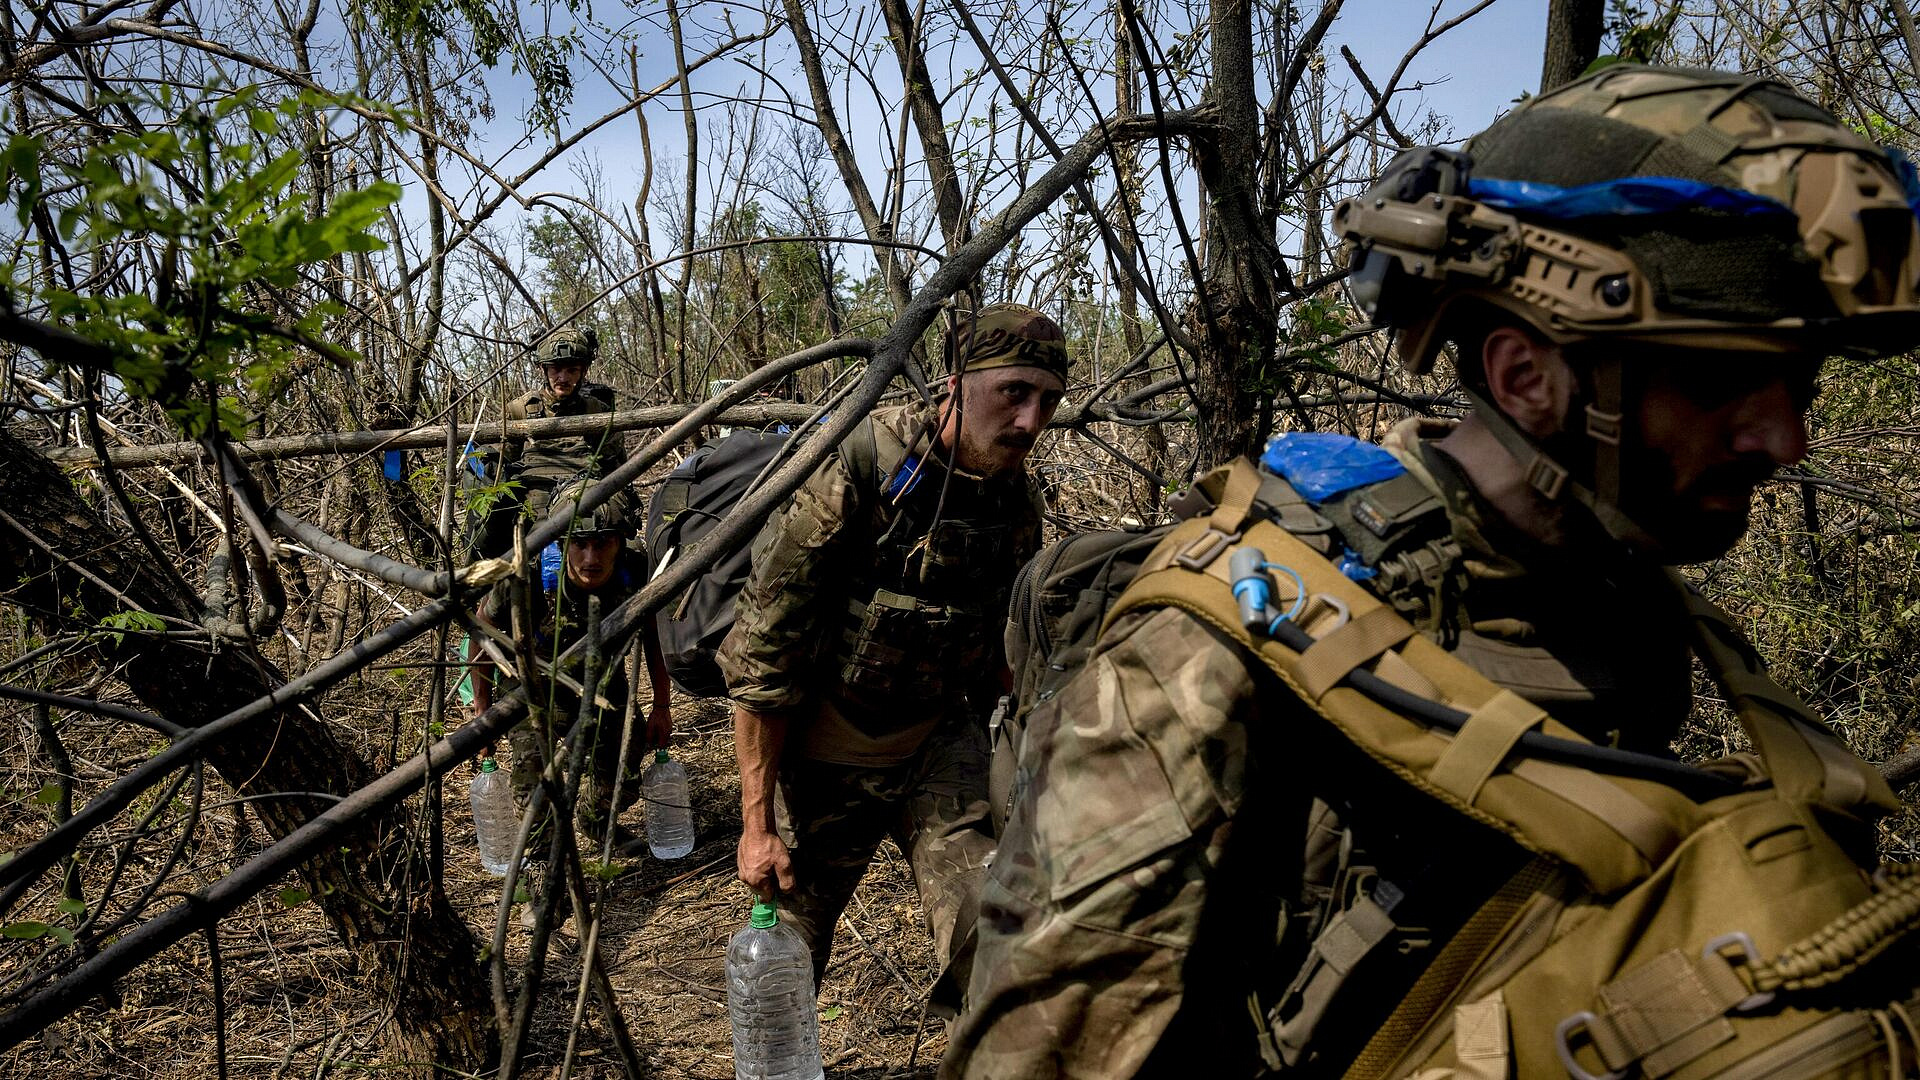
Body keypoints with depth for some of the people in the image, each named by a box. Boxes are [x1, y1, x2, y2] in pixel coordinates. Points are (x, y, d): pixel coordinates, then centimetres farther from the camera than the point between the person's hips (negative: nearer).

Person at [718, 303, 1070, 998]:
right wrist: (757, 822, -17)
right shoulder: (853, 468, -23)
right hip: (825, 759, -3)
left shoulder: (1018, 504, -6)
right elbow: (761, 653, -20)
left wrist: (970, 763, 19)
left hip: (935, 746, 3)